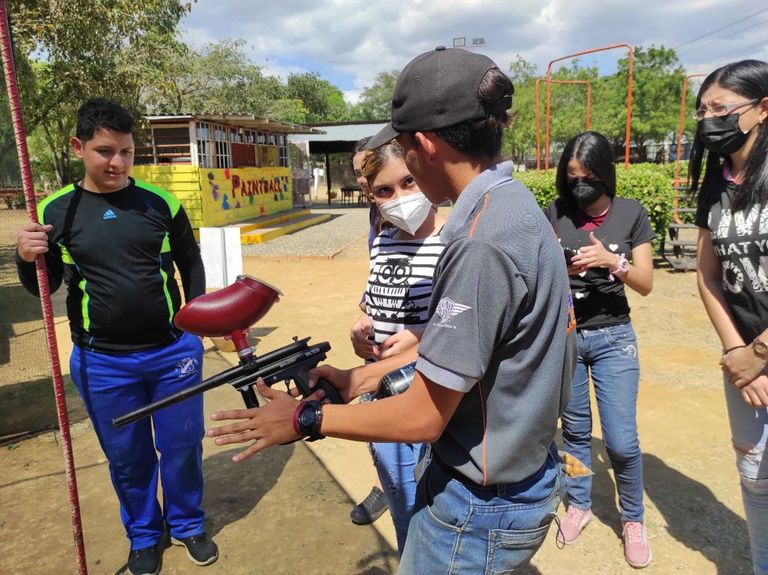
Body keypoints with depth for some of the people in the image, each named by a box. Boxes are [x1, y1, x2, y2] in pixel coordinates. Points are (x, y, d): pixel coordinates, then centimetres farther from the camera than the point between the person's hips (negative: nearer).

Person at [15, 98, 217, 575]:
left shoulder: (161, 203, -4)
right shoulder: (56, 211, -2)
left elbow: (191, 265, 6)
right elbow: (43, 288, 5)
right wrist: (27, 258, -16)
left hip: (174, 352, 0)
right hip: (101, 363, 1)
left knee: (183, 446, 13)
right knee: (127, 457, 16)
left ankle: (188, 524, 39)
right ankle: (144, 536, 40)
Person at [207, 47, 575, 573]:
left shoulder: (482, 244, -30)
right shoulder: (513, 204, 0)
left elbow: (422, 417, -24)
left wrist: (303, 419, -12)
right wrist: (368, 375, 7)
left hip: (481, 508, -8)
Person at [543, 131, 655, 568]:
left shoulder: (631, 213, -4)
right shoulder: (556, 213, -3)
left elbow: (646, 283, -5)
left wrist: (612, 261, -23)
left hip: (613, 338, -1)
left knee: (622, 440, 0)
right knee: (575, 428, 14)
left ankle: (633, 519, 25)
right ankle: (579, 505, 35)